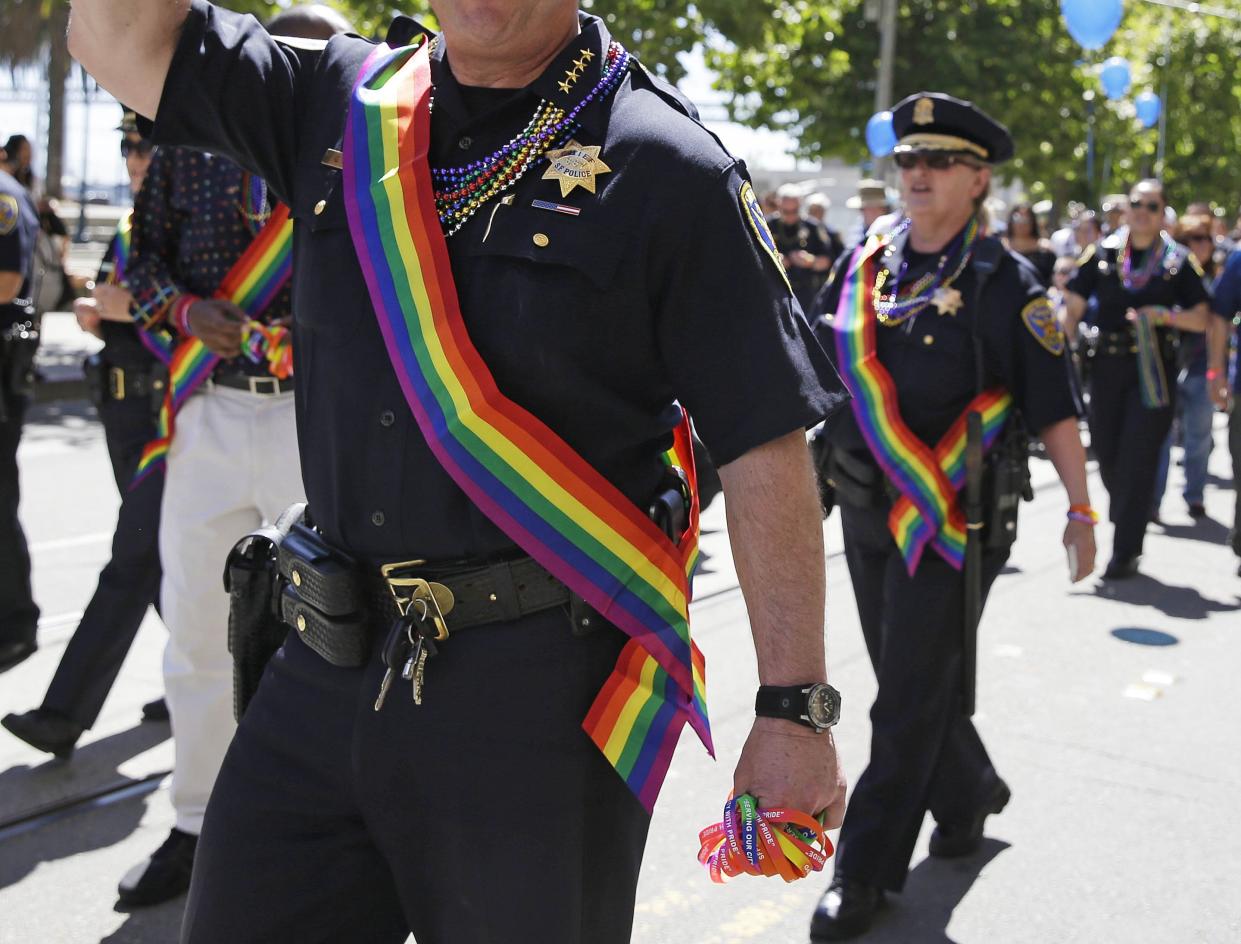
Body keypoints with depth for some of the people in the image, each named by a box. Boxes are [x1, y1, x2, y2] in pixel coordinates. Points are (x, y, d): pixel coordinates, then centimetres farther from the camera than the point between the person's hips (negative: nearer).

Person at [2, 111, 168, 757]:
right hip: (125, 413, 9)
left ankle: (65, 714, -8)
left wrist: (139, 307, -19)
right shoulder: (130, 230, 16)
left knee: (133, 563, -8)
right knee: (164, 559, 15)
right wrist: (94, 313, 3)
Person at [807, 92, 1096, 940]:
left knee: (911, 698, -1)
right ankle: (968, 795, 42)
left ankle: (868, 869, 11)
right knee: (911, 683, 17)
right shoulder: (865, 264, 6)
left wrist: (1080, 507, -8)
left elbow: (1053, 402, -6)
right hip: (866, 511, 5)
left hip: (954, 517, -5)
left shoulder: (1005, 283, -7)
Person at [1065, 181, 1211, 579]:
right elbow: (1074, 309, 5)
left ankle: (1126, 550, 0)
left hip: (1154, 370, -2)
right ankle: (1124, 515, 37)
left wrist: (1164, 315, -14)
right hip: (1107, 365, 2)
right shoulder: (1102, 254, 5)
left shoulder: (1179, 261, 3)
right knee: (1106, 453, 8)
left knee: (1138, 458, -6)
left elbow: (1201, 319, 4)